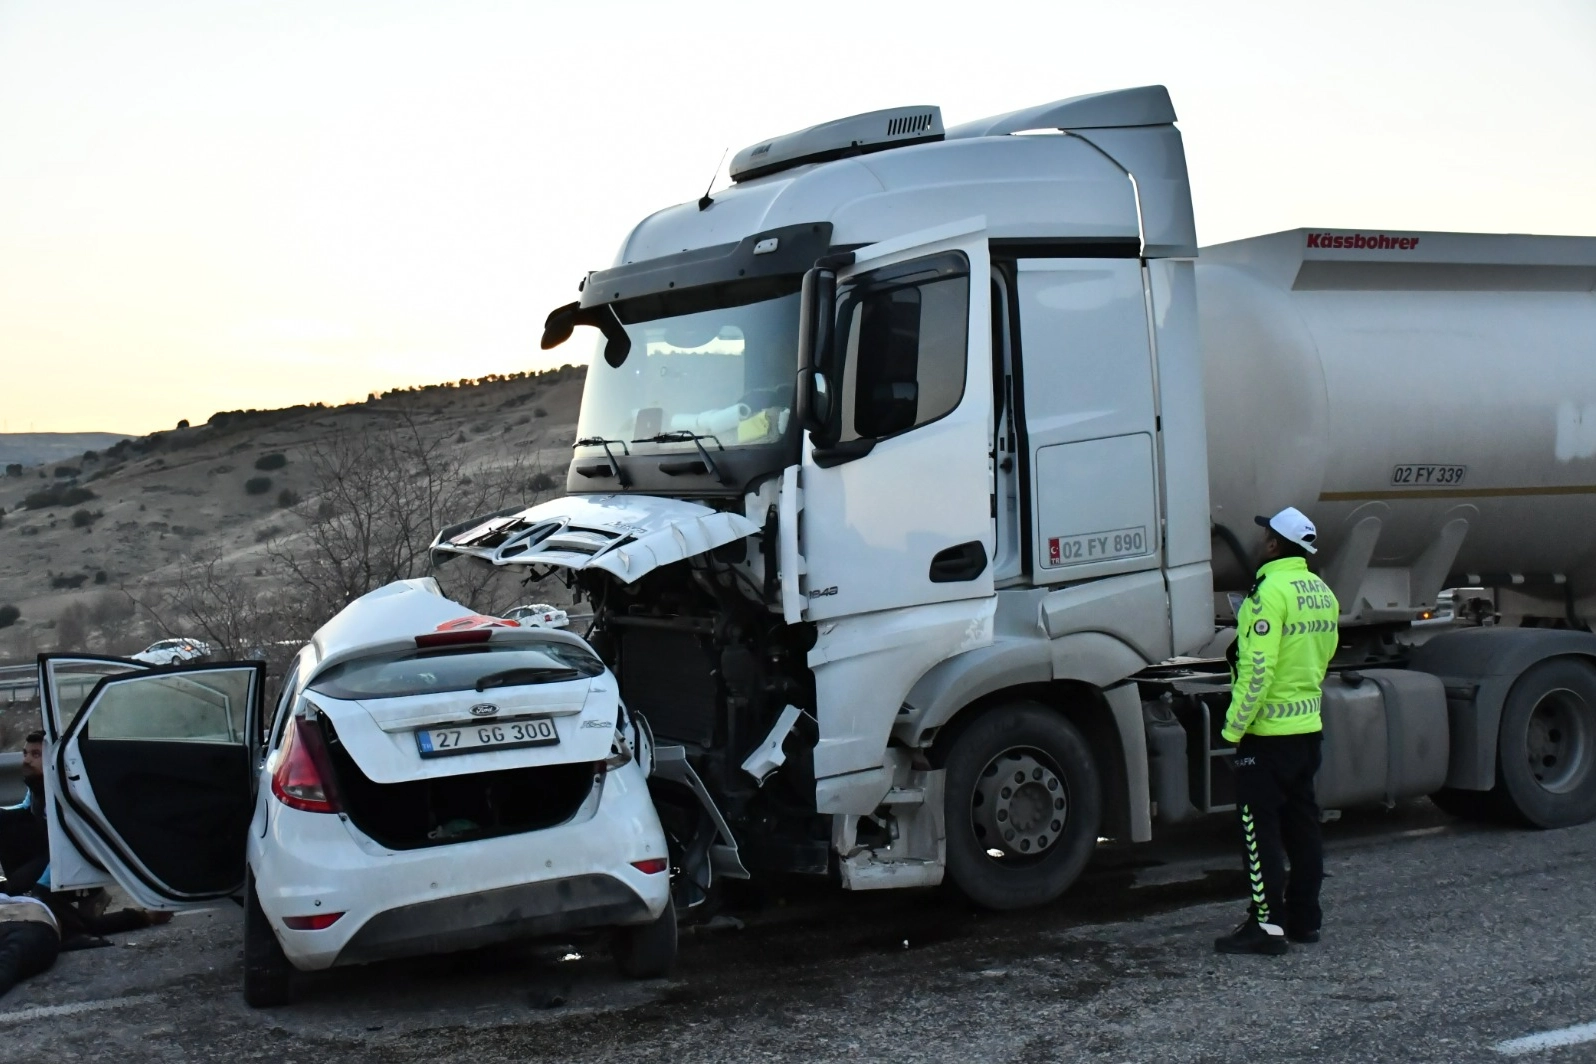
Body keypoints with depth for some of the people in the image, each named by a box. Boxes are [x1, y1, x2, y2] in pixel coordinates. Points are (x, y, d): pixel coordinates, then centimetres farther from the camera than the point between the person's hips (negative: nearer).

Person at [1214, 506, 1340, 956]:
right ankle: (1304, 918, 20)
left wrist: (1234, 725, -17)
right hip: (1309, 726, 9)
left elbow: (1258, 668, -22)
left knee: (1260, 826, -4)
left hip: (1269, 730, -9)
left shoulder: (1271, 591, -17)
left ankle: (1267, 924, -3)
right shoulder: (1322, 593, 10)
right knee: (1301, 822, 14)